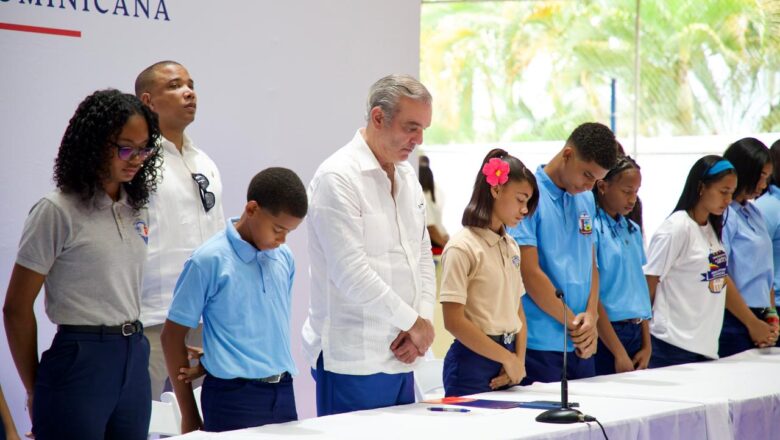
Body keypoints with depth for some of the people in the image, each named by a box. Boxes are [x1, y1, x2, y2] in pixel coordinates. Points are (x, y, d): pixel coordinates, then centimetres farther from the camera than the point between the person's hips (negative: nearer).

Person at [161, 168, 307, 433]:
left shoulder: (284, 259, 9)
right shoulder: (209, 261, -7)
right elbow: (173, 335, -3)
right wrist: (189, 416, -2)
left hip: (282, 392, 5)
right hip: (233, 397, -5)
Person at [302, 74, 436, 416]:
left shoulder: (407, 177, 14)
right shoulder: (337, 177, -12)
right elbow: (351, 273, -18)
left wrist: (422, 319, 2)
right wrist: (413, 321, -9)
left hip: (399, 358, 8)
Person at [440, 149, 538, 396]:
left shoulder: (511, 247, 12)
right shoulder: (463, 248, -10)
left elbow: (518, 311, 14)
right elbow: (454, 321, -15)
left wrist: (519, 360, -2)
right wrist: (507, 358, -11)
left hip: (508, 357, 7)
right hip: (474, 361, -7)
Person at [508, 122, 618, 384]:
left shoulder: (586, 200, 13)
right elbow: (530, 274, -15)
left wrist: (591, 317, -2)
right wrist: (574, 324, -8)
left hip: (581, 345, 7)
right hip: (539, 345, -7)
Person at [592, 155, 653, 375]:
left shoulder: (632, 230, 13)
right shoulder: (592, 228, -10)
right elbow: (592, 295, -13)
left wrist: (647, 345, 9)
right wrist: (619, 353, -14)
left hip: (635, 332, 7)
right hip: (606, 334, -7)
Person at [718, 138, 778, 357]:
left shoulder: (754, 213, 15)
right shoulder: (723, 214, -11)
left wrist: (771, 315, 7)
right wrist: (752, 324, -11)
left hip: (758, 320, 8)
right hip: (733, 323, -8)